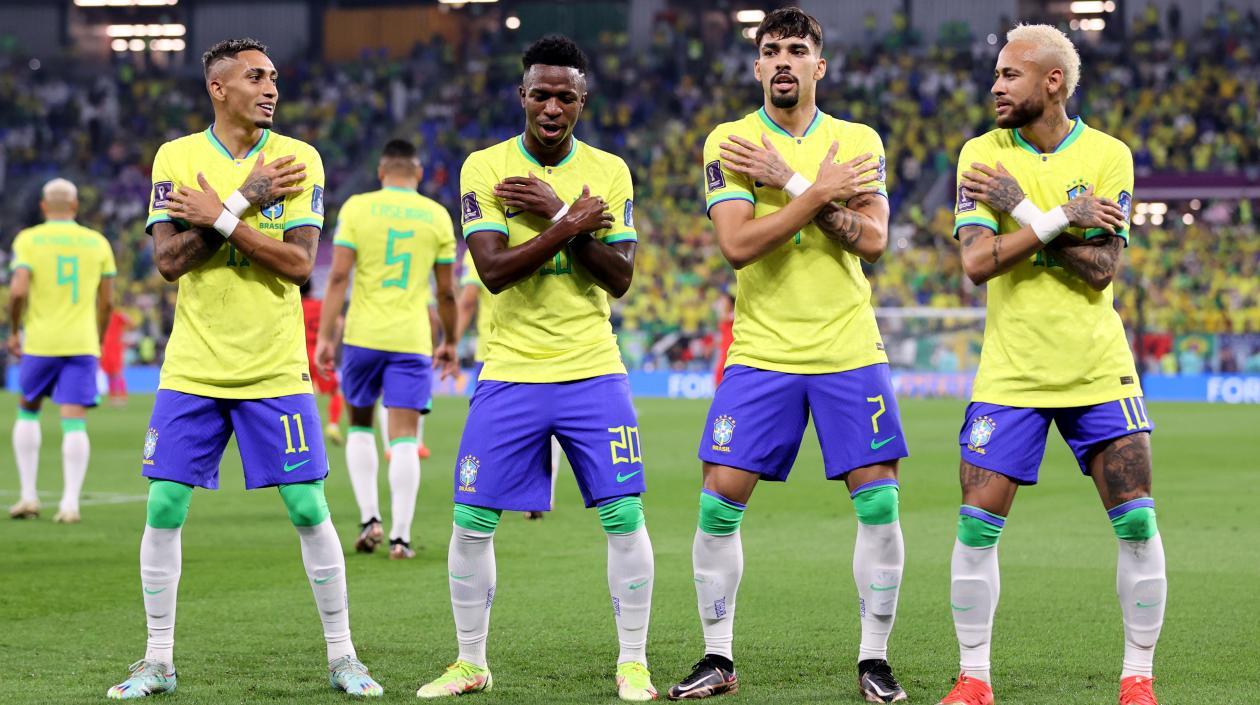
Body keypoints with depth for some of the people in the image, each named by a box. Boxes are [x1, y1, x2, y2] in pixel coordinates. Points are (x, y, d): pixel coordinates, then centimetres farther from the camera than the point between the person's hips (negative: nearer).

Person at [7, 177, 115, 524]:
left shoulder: (28, 240, -1)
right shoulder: (97, 242, 6)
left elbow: (18, 290, -13)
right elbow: (107, 302, 7)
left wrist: (13, 331, 1)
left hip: (40, 340, -1)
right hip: (82, 343, 1)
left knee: (28, 412, 18)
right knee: (75, 423, -2)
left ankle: (29, 496, 13)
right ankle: (70, 503, -11)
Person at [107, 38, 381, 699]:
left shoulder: (298, 159, -1)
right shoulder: (175, 158, 1)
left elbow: (299, 262, -10)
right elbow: (168, 260, -9)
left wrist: (219, 217, -16)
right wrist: (244, 203, -14)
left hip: (275, 370, -1)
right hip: (192, 369, 1)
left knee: (308, 508, -2)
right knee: (165, 507, -1)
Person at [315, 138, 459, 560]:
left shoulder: (357, 208, 0)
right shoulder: (437, 216, 4)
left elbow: (338, 276, -7)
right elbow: (446, 292, 7)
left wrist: (325, 336, -5)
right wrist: (449, 343, 20)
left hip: (362, 336, 0)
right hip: (412, 340, 0)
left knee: (360, 425, 18)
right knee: (404, 438, 0)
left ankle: (369, 518, 7)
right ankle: (400, 536, -5)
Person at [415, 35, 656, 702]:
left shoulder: (608, 171, 3)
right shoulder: (484, 168, -2)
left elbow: (619, 278, -5)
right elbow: (493, 270, -13)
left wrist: (556, 215, -14)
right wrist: (571, 225, -19)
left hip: (592, 371, 1)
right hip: (510, 373, -1)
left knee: (624, 515, -6)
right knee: (472, 522, 0)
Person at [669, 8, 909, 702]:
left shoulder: (858, 141, 4)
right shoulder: (729, 143, -1)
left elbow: (872, 239, -10)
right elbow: (738, 245, -14)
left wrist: (788, 182, -15)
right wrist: (821, 190, -17)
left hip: (849, 351, 1)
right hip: (761, 352, -1)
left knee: (879, 501, -4)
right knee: (720, 501, -5)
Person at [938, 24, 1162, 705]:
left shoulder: (1107, 155, -3)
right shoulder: (982, 154, -1)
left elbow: (1101, 268, -13)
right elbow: (976, 261, -13)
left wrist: (1025, 210, -18)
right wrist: (1061, 218, -19)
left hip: (1098, 369, 0)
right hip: (1010, 372, 0)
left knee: (1136, 524, -4)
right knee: (976, 528, -6)